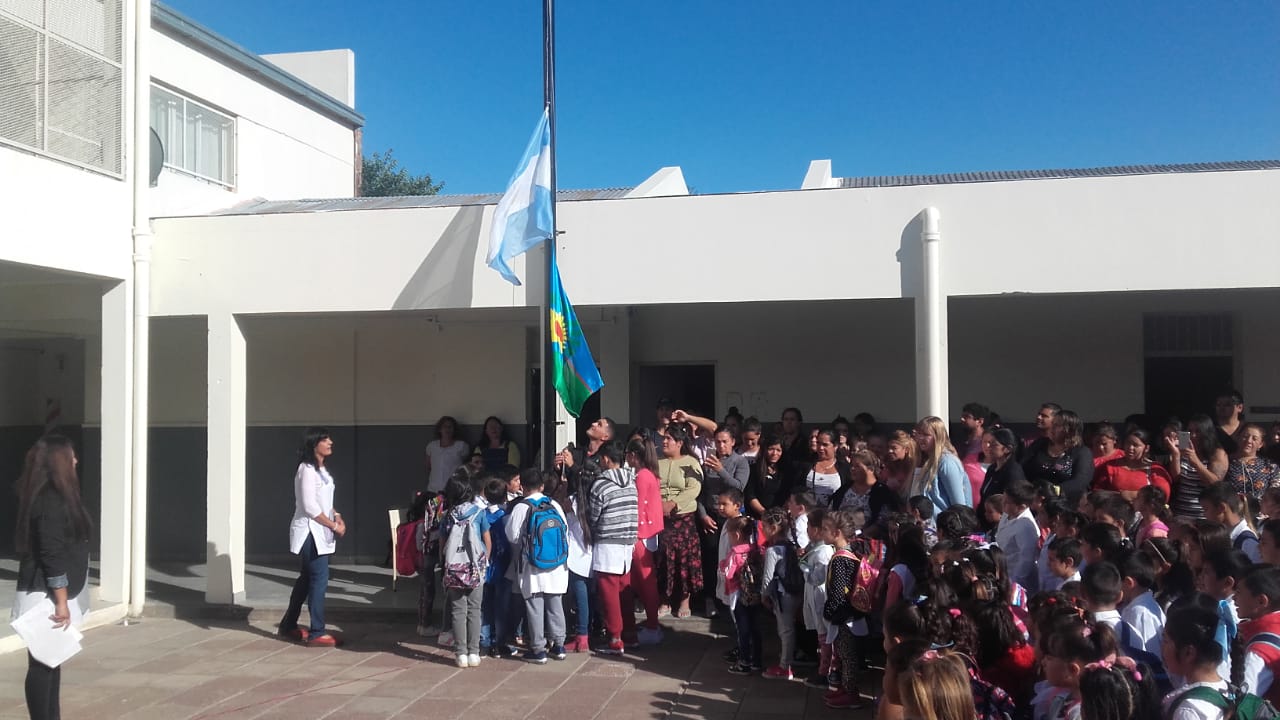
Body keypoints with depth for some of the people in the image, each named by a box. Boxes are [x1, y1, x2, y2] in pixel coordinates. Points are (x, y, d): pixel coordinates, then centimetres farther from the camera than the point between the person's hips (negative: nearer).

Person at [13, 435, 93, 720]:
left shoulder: (56, 496, 12)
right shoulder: (50, 501, -19)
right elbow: (52, 555, -22)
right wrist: (62, 601, -20)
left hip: (51, 594, 10)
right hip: (46, 596, -10)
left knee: (52, 662, 14)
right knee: (42, 664, -4)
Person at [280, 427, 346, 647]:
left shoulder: (320, 469, 14)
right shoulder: (307, 470, -16)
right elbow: (310, 506, -21)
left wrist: (336, 516, 3)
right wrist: (334, 525, -16)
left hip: (318, 531, 10)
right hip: (310, 532, -10)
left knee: (307, 577, 16)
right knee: (319, 579, -9)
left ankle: (289, 625, 29)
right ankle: (317, 633, -4)